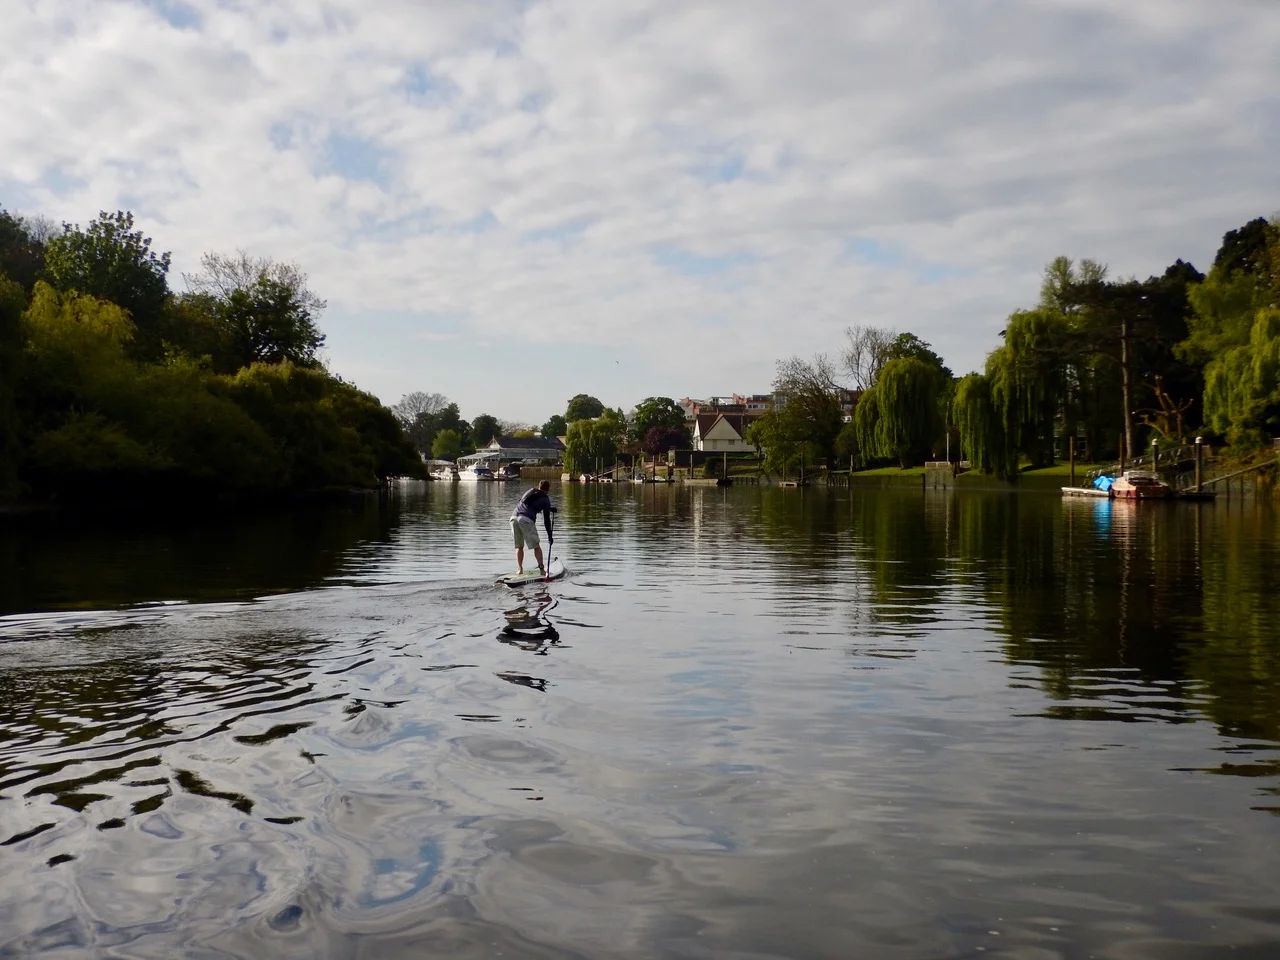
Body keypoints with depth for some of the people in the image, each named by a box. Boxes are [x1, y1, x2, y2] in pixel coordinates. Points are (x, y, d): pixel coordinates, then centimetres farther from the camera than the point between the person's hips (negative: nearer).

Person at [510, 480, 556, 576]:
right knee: (536, 546, 5)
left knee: (519, 546, 14)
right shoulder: (545, 499, 10)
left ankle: (519, 569, 7)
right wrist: (549, 536, 15)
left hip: (514, 517, 5)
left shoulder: (531, 491, 25)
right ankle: (542, 569, 4)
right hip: (526, 519, -5)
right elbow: (546, 520, 9)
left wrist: (549, 508, 51)